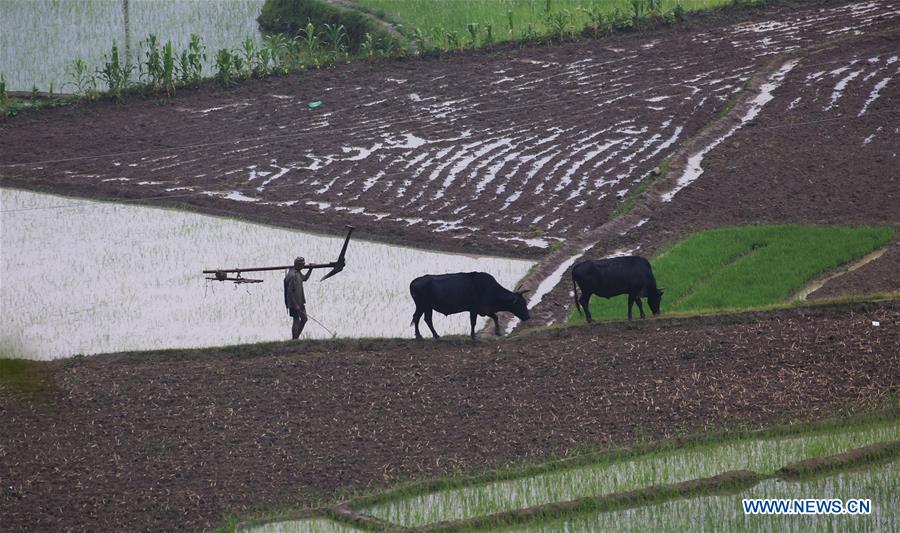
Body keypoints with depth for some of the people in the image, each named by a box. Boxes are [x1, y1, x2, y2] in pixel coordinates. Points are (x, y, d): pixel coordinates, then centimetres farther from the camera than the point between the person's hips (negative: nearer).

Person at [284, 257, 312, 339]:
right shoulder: (292, 275, -23)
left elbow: (305, 278, 30)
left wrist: (310, 269, 17)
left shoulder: (298, 273, 7)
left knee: (304, 319, 15)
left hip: (300, 302, 10)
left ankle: (296, 337, 26)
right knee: (296, 321, -1)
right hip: (294, 303, -10)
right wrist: (295, 305, -24)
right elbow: (290, 291, -25)